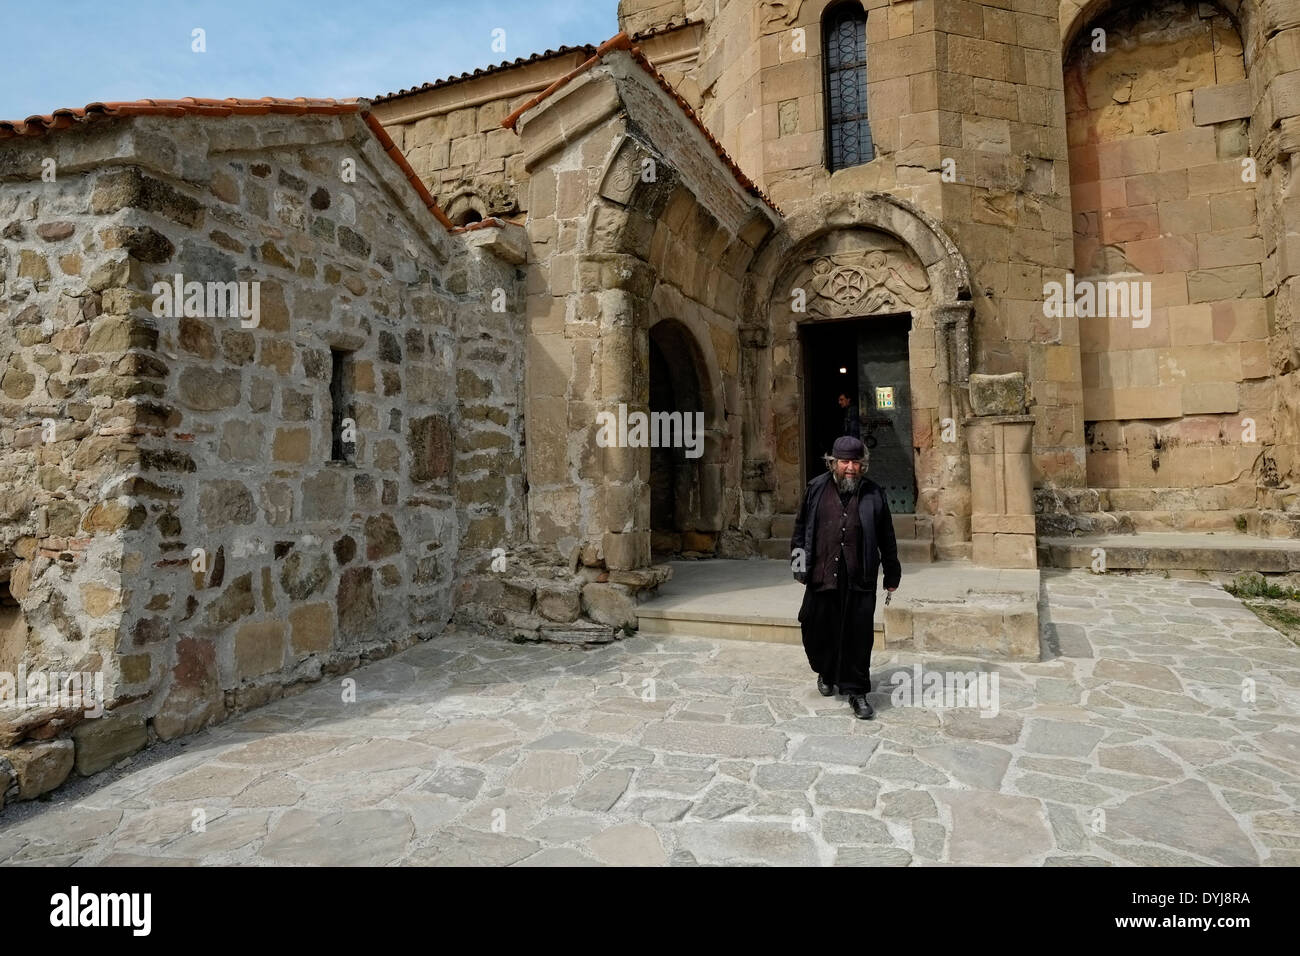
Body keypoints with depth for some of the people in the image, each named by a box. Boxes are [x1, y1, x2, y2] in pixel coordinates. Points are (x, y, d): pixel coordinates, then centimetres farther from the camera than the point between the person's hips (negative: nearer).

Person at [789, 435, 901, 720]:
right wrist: (799, 563, 9)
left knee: (858, 635, 2)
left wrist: (892, 574, 10)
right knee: (818, 630, 10)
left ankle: (856, 691, 16)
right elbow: (801, 527, 12)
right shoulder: (817, 488, 6)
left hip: (859, 579, -1)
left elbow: (886, 538, 9)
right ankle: (826, 672, 38)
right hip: (822, 576, 1)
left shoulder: (873, 493, 4)